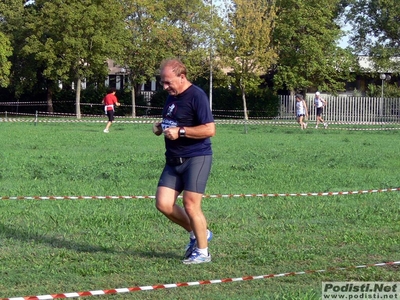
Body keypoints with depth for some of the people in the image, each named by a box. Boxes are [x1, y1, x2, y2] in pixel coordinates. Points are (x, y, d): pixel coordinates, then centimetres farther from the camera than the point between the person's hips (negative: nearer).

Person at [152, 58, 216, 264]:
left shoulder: (196, 96, -13)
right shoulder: (172, 96, 14)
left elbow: (209, 129, -20)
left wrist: (180, 132, -22)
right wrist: (160, 127, 7)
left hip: (197, 158, -8)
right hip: (174, 160, 8)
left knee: (190, 205, -10)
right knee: (163, 204, -1)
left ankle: (202, 251, 7)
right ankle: (197, 234, 20)